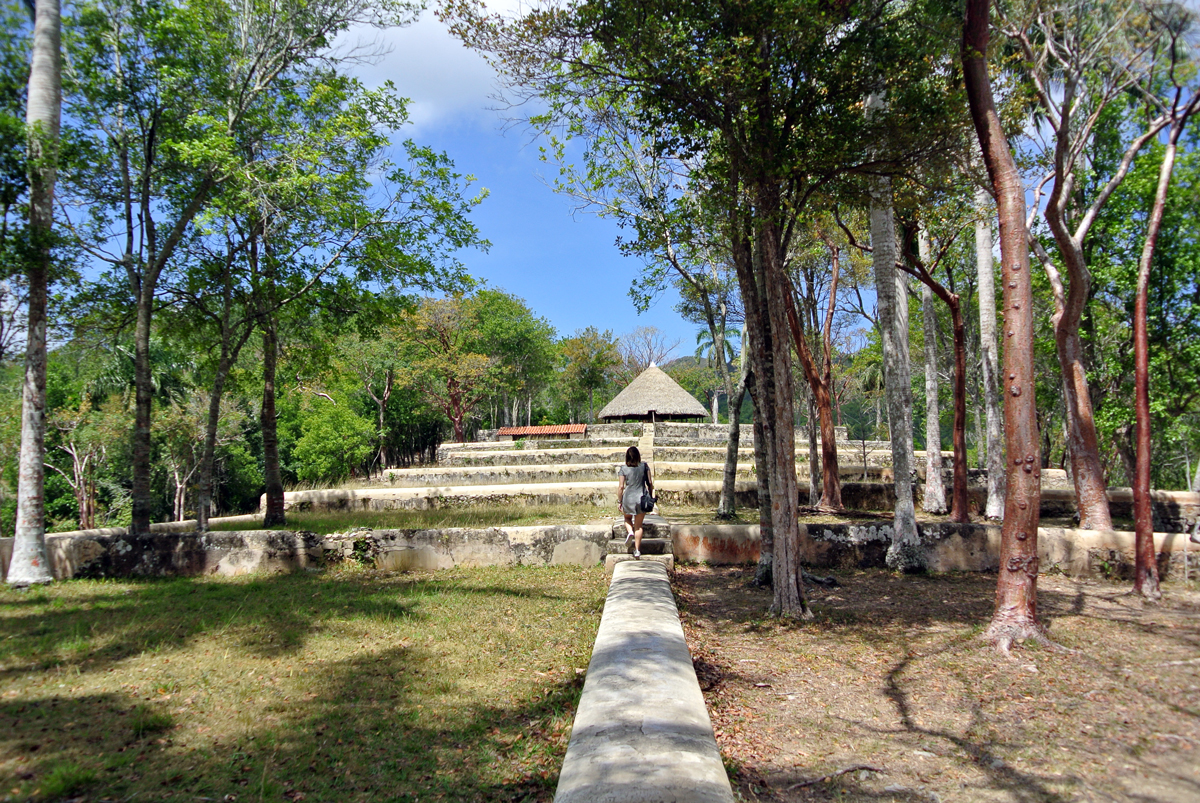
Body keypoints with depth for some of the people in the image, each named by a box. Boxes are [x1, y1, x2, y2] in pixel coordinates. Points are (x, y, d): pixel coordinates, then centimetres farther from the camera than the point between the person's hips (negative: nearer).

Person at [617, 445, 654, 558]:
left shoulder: (623, 469, -7)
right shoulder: (644, 466, -2)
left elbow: (621, 487, -8)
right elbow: (650, 483, 1)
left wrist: (619, 501, 0)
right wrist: (651, 497, 12)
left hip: (628, 498, -1)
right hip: (642, 498, 1)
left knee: (627, 518, 27)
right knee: (639, 525, 11)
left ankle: (630, 532, -2)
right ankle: (637, 550, 8)